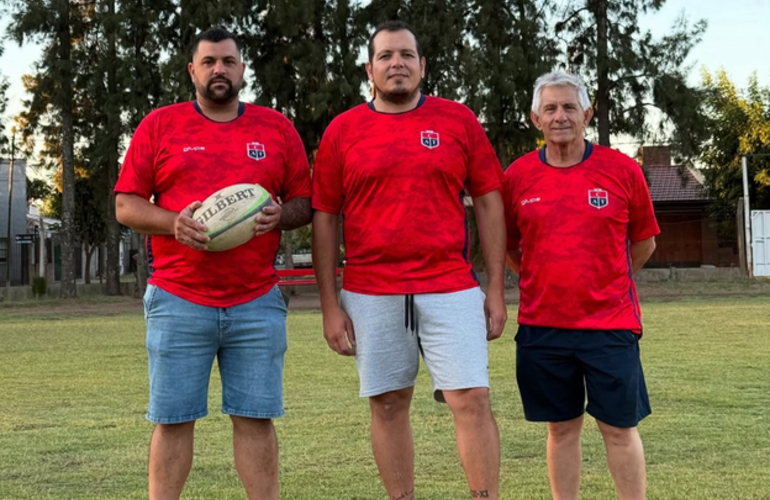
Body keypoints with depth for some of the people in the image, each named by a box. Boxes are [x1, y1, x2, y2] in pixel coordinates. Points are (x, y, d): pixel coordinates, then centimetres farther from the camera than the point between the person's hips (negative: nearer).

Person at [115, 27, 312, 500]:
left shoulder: (278, 128, 10)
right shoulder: (159, 125, 6)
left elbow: (304, 203, 13)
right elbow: (126, 204, 5)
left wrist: (280, 216, -10)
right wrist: (172, 223, -14)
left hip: (258, 305, 1)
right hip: (178, 304, -1)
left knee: (256, 418, 3)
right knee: (173, 420, 4)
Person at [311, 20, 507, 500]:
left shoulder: (459, 120, 5)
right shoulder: (342, 130, 5)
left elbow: (489, 203, 7)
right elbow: (325, 219, 7)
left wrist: (496, 288, 2)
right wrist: (330, 305, 2)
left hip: (452, 289, -1)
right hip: (371, 295, 1)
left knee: (472, 399, -5)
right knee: (388, 404, 8)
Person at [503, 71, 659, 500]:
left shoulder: (623, 170, -3)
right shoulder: (517, 176, 0)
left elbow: (644, 242, 9)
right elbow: (508, 246, 14)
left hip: (610, 324, -1)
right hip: (541, 326, 1)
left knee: (620, 427, 5)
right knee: (562, 427, 11)